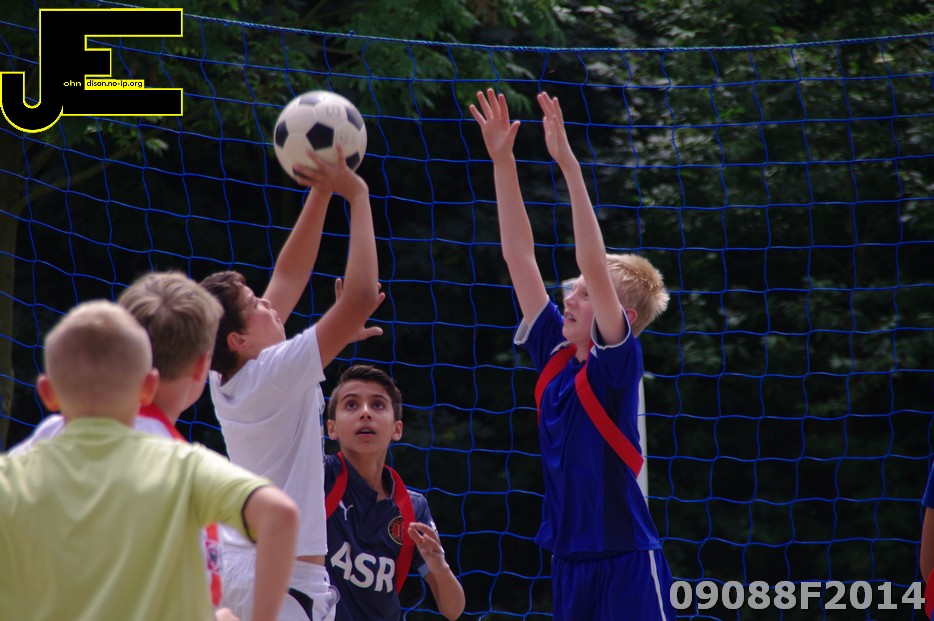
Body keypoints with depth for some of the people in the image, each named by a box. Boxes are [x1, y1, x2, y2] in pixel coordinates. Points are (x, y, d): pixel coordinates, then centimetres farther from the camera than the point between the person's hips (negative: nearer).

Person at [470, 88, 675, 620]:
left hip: (626, 562, -6)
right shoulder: (554, 352, 8)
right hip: (569, 560, 7)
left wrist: (568, 163, -24)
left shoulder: (618, 358, -8)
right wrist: (503, 161, 2)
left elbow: (593, 263, -20)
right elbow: (519, 255, 7)